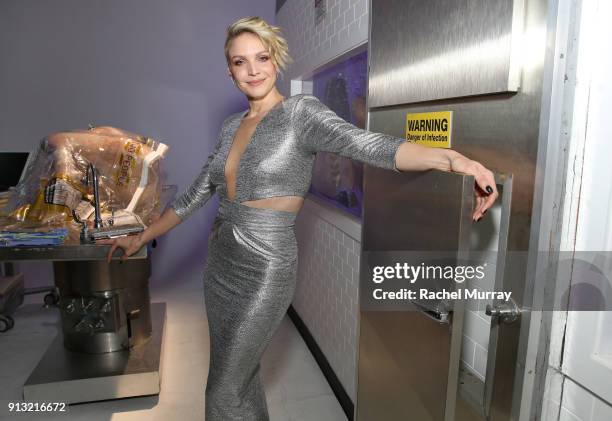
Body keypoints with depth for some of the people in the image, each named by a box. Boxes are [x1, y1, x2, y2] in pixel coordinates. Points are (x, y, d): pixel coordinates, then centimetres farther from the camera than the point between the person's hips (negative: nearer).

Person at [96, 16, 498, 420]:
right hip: (220, 263, 7)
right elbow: (196, 194, 14)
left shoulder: (300, 112, -11)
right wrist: (141, 238, 19)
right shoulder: (231, 126, 8)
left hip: (265, 270, -6)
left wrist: (452, 158, -44)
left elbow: (367, 145, -28)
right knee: (240, 374, 21)